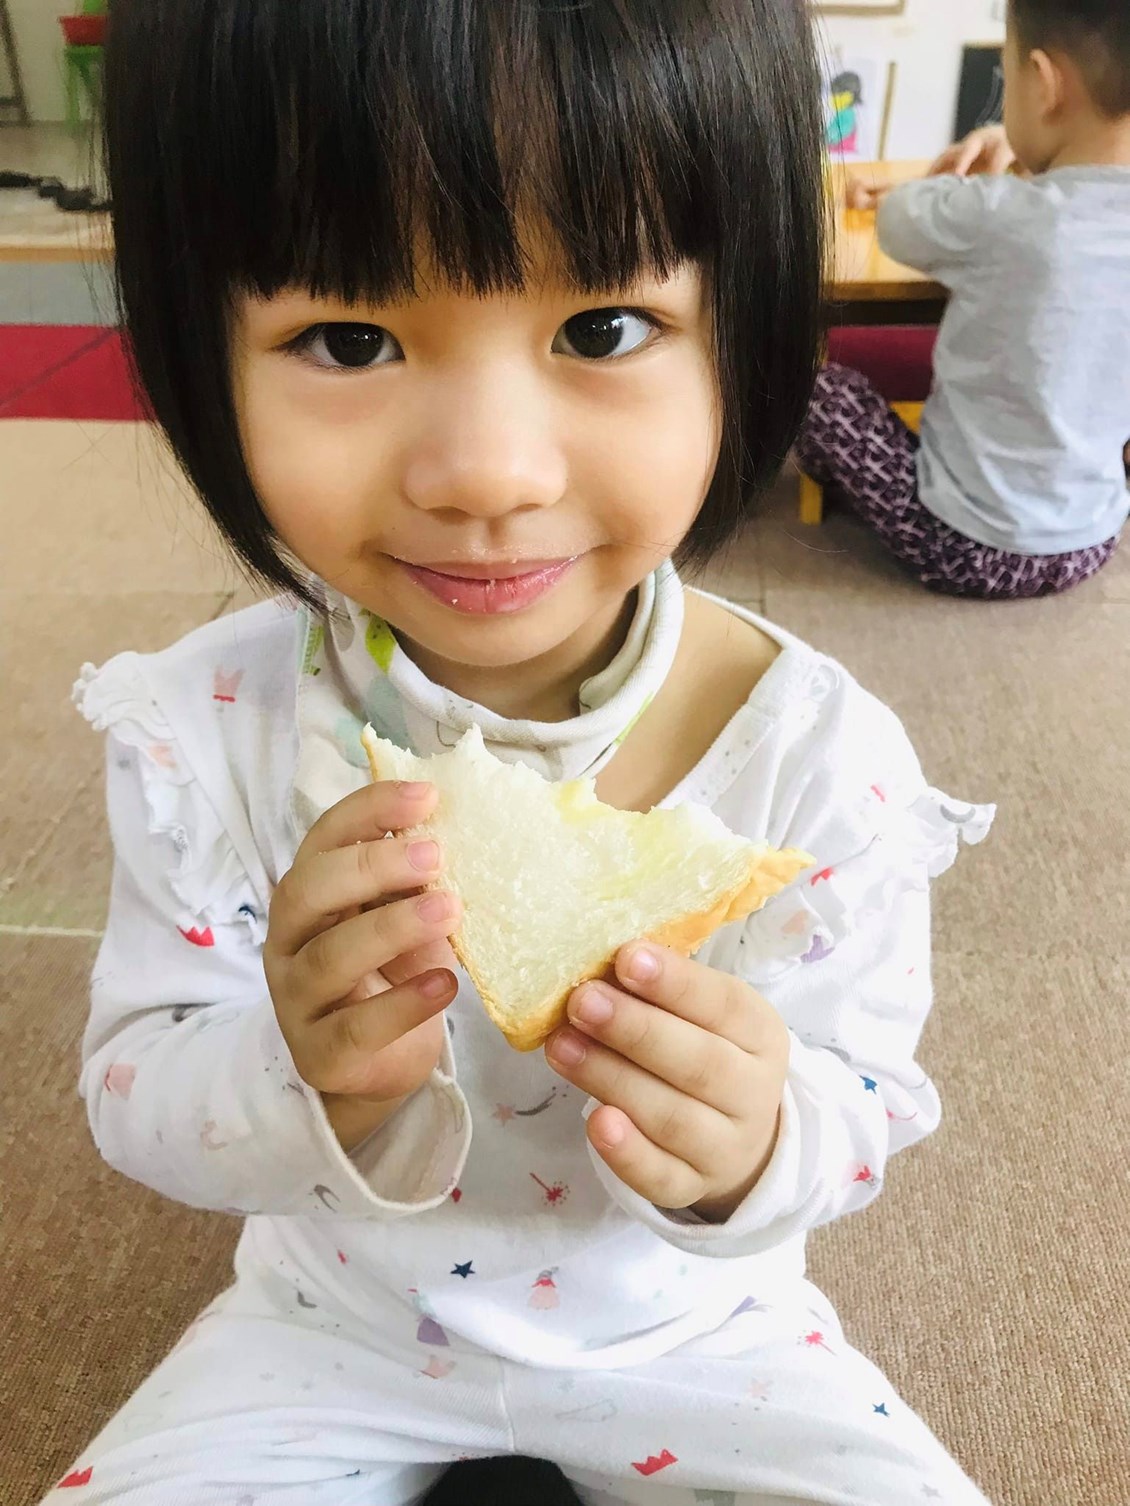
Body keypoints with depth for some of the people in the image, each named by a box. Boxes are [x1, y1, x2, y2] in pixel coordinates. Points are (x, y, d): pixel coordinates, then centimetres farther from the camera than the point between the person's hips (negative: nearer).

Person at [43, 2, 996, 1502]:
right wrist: (306, 1079, -35)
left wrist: (754, 1150, -36)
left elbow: (866, 1108, -12)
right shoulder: (202, 729, -21)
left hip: (687, 1322, 0)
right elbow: (133, 1097, -13)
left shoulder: (821, 758, -24)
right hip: (331, 1319, 1)